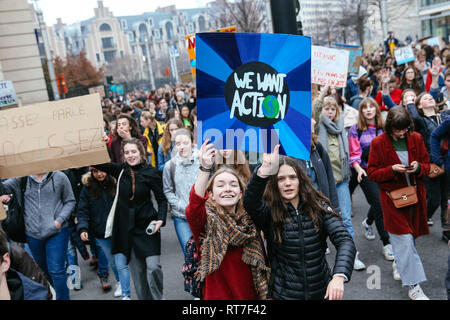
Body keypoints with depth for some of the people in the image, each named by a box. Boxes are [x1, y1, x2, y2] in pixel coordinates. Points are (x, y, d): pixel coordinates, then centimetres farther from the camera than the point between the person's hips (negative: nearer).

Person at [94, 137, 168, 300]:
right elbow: (97, 163, 2)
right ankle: (143, 297, 26)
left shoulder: (150, 172, -7)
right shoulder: (120, 170, 2)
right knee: (136, 268, 10)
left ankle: (157, 298, 9)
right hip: (126, 226, 3)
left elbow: (162, 199, -2)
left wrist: (160, 219, -16)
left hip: (146, 225, -3)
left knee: (153, 267, -11)